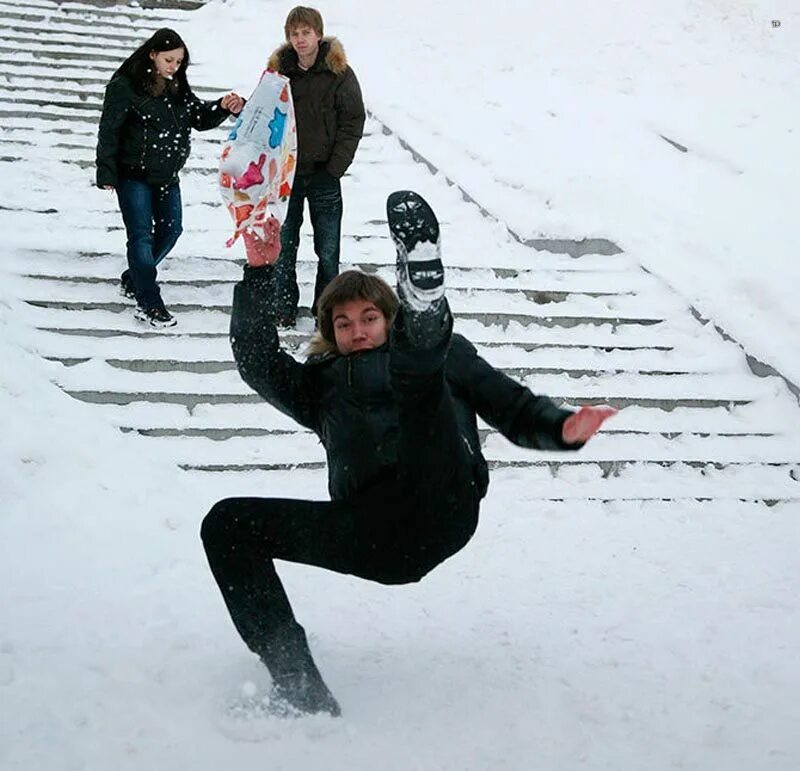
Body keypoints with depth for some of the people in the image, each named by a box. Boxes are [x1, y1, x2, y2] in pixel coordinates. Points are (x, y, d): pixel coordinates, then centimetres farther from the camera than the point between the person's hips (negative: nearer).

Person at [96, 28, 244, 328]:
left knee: (170, 229, 13)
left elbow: (199, 117, 10)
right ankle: (149, 304, -6)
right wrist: (106, 174, -15)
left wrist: (223, 108, -11)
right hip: (134, 175, -7)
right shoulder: (125, 85, -13)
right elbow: (109, 131, -12)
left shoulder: (177, 86, 6)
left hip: (167, 175, 7)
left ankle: (133, 280, 33)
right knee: (141, 234, -7)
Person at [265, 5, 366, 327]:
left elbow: (353, 122, -6)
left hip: (323, 173, -2)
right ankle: (284, 308, 18)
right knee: (283, 245, 7)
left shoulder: (339, 73, -5)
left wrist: (334, 168, -10)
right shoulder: (278, 68, 4)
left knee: (328, 250, 2)